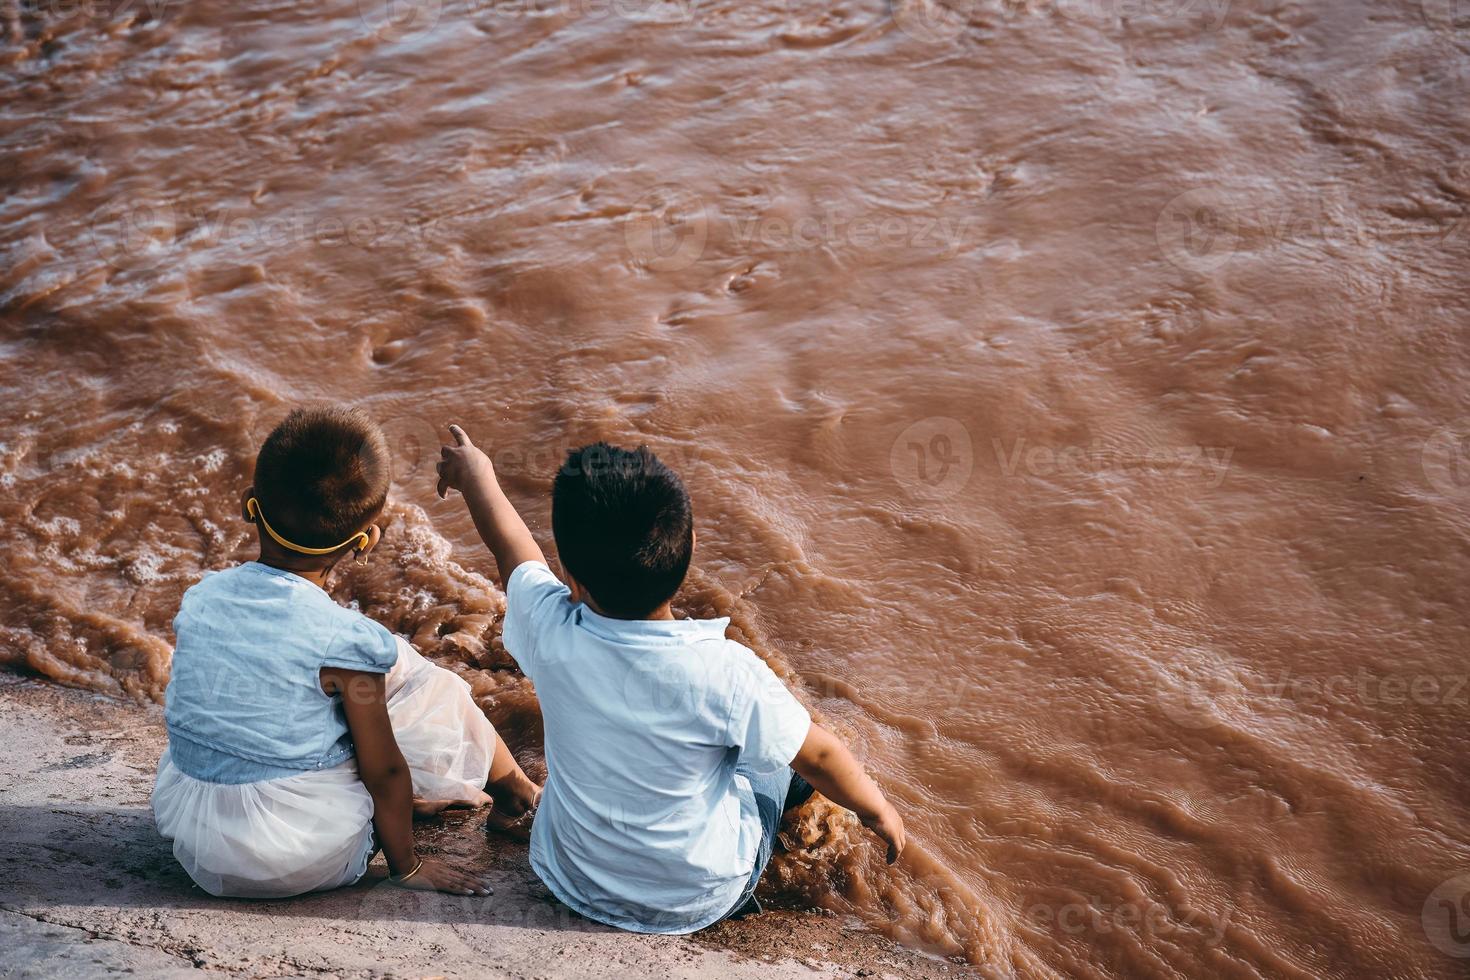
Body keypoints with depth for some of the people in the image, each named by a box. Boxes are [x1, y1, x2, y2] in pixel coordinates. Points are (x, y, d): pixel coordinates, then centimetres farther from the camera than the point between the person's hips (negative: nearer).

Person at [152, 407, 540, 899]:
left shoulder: (200, 599, -5)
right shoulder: (345, 639, -21)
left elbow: (178, 706, 11)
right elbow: (383, 770, -12)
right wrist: (408, 866, 4)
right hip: (306, 861, -5)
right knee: (435, 691, 9)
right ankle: (517, 793, 34)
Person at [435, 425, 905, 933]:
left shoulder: (548, 630, -25)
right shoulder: (724, 672, -33)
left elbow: (511, 544, -3)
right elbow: (819, 756, -16)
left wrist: (474, 474, 18)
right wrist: (878, 809, 6)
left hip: (572, 884, 3)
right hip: (699, 902, -2)